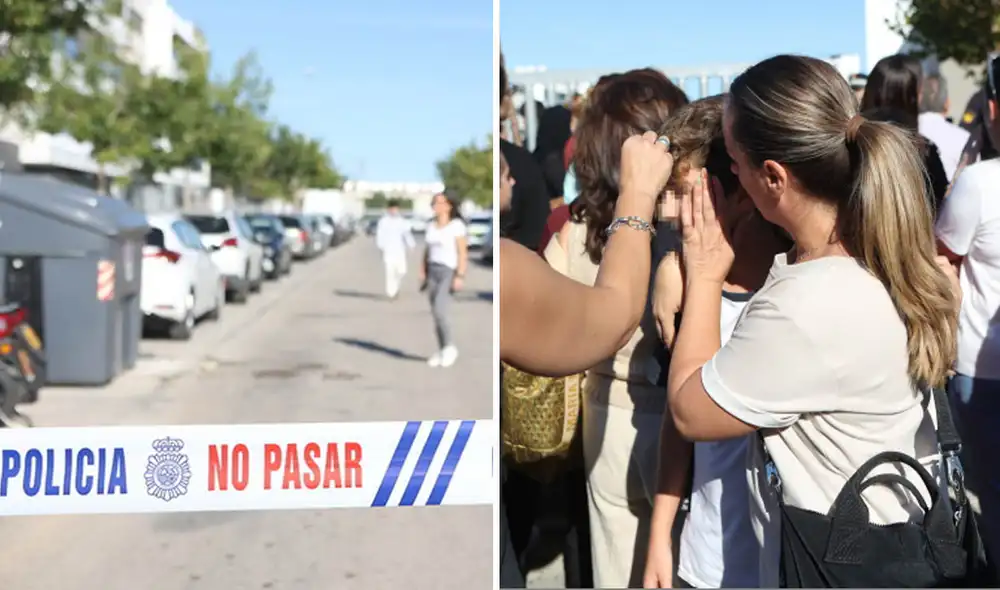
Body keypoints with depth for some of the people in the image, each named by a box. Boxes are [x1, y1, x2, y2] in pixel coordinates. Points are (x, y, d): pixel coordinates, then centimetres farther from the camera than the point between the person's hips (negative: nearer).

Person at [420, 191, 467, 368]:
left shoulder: (457, 225, -11)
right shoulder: (431, 225, 9)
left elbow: (463, 253, -14)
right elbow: (428, 251, 14)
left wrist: (460, 277, -20)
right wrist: (423, 273, 8)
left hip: (450, 272, -7)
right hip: (433, 271, 7)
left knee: (439, 311, -18)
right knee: (436, 313, 5)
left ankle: (450, 347, 0)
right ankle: (442, 351, 13)